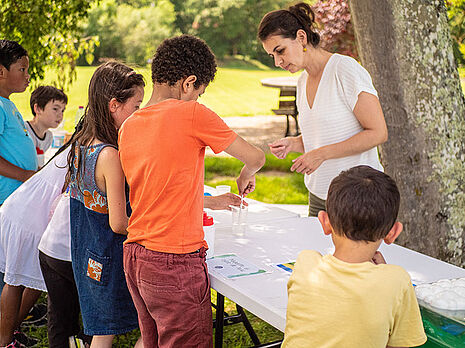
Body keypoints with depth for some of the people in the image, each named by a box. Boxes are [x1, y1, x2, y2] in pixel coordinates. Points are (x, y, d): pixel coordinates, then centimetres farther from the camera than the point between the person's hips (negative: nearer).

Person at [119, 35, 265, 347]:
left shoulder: (128, 127, 9)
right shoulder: (192, 114, -12)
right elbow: (256, 158, -2)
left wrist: (212, 201, 26)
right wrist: (245, 177, 20)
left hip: (135, 258, 8)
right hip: (176, 263, -7)